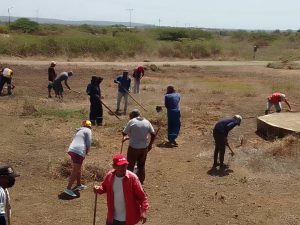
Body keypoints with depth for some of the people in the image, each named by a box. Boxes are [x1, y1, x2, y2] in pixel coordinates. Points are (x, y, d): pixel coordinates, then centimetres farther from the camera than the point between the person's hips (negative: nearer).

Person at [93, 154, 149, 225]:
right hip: (112, 217, 4)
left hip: (128, 219, -4)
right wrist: (98, 189, -9)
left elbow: (141, 196, -16)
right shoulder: (109, 176, -7)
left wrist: (143, 211, -27)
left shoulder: (132, 178, -19)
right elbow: (104, 187, 14)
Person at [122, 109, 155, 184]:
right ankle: (141, 182, 24)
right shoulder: (147, 122, 4)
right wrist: (150, 144, 13)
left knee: (130, 165, 8)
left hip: (133, 147, -5)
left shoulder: (132, 122, -10)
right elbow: (153, 134, 3)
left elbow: (124, 133, -8)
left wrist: (126, 137, 14)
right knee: (141, 165, 17)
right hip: (144, 147, 5)